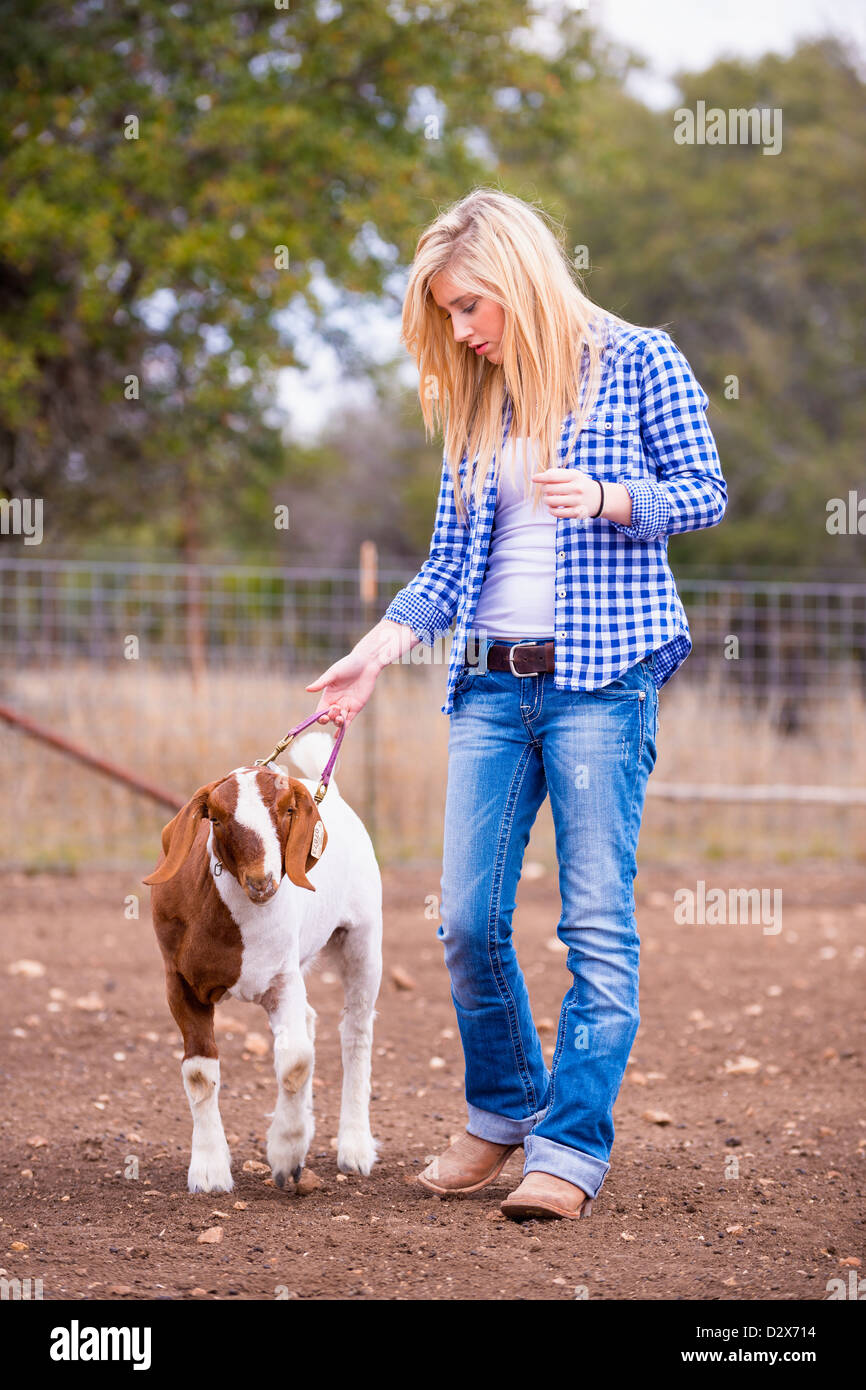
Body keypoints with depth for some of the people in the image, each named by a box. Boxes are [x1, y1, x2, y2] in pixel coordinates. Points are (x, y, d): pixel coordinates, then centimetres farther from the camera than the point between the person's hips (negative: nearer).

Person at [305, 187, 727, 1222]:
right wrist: (378, 650, 2)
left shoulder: (638, 362, 1)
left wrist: (606, 500, -17)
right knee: (468, 921, 3)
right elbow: (450, 557, 15)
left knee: (597, 921, -7)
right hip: (489, 683, 5)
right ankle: (503, 1114, 23)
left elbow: (706, 493, 1)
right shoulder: (474, 403, 15)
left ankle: (572, 1150, -4)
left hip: (602, 678, -5)